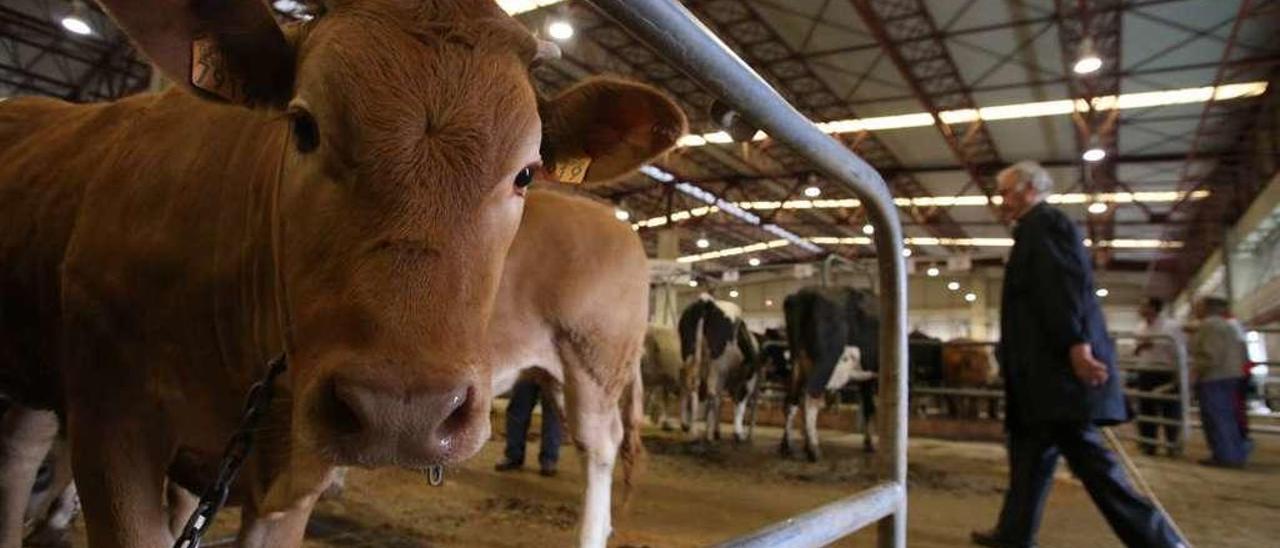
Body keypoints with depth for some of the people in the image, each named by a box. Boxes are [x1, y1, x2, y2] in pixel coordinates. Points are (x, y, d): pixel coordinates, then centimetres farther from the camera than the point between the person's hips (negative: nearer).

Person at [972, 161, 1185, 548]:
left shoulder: (1043, 223, -7)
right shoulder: (1041, 228, 22)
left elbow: (1065, 284, -20)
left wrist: (1076, 344, -28)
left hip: (1059, 367, -11)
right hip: (1050, 367, 11)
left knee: (1087, 457, -9)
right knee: (1030, 452, 14)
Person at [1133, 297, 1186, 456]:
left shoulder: (1170, 327, -6)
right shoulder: (1141, 329, 9)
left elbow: (1180, 352, -8)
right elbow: (1135, 353, 16)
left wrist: (1178, 375, -13)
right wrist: (1140, 347, -7)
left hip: (1167, 374, -5)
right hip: (1145, 373, 5)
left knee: (1171, 411, 2)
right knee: (1146, 410, 5)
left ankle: (1173, 445, 12)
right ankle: (1148, 444, 13)